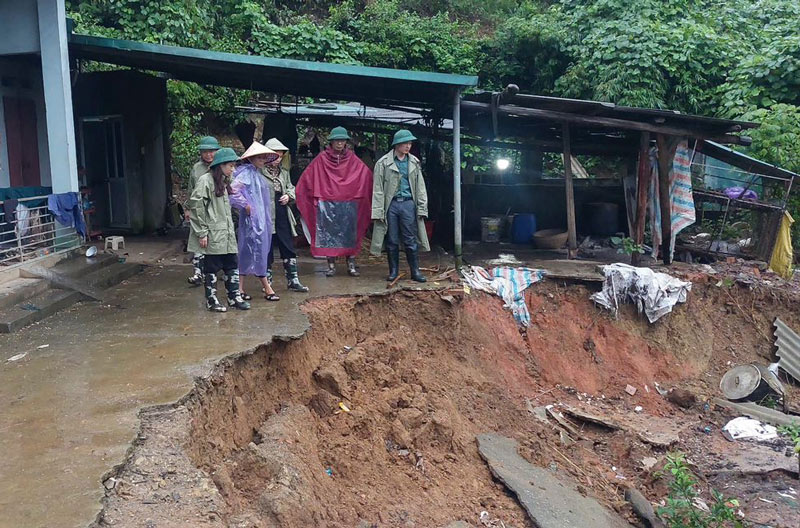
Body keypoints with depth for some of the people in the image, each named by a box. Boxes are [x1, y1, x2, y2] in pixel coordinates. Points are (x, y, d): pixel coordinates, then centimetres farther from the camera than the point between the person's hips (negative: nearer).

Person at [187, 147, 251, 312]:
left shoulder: (223, 182, 16)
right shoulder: (206, 180, -11)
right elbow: (196, 206, -16)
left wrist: (230, 229, 15)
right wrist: (201, 233, -17)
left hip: (226, 234, 8)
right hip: (212, 235, -8)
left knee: (232, 265, 9)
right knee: (211, 268, 3)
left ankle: (234, 296, 19)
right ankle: (211, 300, 14)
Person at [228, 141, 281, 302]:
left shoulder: (257, 173, 15)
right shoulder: (246, 173, -12)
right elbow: (233, 190, -24)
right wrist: (245, 206, -18)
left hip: (261, 219, 9)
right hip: (252, 219, -9)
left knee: (247, 253, 11)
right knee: (258, 251, -4)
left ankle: (239, 287, 17)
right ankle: (267, 288, 1)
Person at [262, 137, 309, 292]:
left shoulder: (284, 171, 12)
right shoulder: (259, 171, -9)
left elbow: (291, 188, 20)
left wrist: (288, 196, 1)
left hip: (283, 217, 6)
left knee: (289, 250, 10)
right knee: (267, 251, 4)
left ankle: (293, 281, 19)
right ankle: (267, 283, 17)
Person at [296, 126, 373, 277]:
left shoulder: (352, 159, 6)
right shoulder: (322, 159, 2)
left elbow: (367, 176, 1)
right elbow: (306, 178, 0)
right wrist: (297, 194, -7)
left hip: (348, 203, 1)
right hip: (327, 203, -1)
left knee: (349, 233, 2)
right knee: (328, 233, 1)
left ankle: (351, 265, 8)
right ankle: (331, 265, 9)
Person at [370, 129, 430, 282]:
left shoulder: (414, 162, 9)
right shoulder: (383, 163, -2)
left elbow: (420, 187, 10)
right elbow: (378, 189, -3)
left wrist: (422, 208, 4)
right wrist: (378, 212, -8)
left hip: (408, 203, 2)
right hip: (391, 204, -2)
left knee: (411, 240, 3)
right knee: (392, 241, 6)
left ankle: (415, 271, 12)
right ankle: (393, 271, 18)